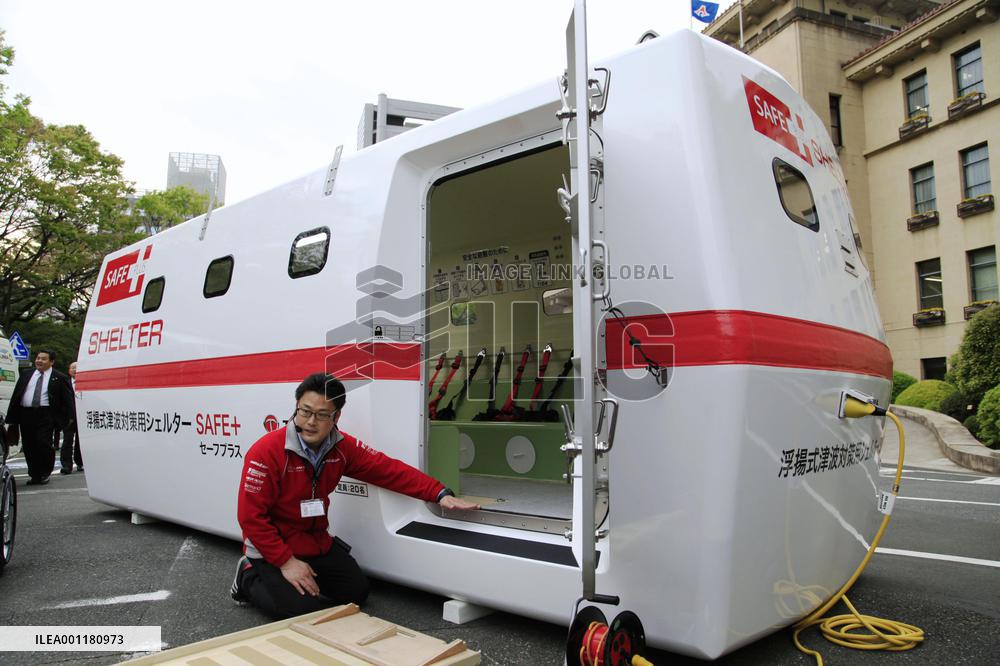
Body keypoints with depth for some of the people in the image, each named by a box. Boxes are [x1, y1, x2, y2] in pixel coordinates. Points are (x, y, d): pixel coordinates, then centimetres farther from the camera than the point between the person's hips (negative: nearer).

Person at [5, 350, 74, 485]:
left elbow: (67, 401, 0)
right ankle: (35, 475, 17)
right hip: (26, 414, 5)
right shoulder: (26, 376, 16)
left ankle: (45, 474, 8)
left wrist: (62, 420, -7)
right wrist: (12, 418, 7)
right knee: (29, 446, 6)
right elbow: (15, 397, 16)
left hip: (46, 415, -5)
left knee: (44, 444, -10)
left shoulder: (59, 378, 2)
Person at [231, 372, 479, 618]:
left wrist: (440, 494, -17)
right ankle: (250, 578, 8)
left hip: (317, 543, 6)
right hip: (272, 549, -5)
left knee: (356, 591, 3)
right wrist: (286, 561, -22)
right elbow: (251, 516, -20)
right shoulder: (266, 451, -23)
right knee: (300, 607, -20)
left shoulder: (342, 447, -8)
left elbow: (389, 469, -9)